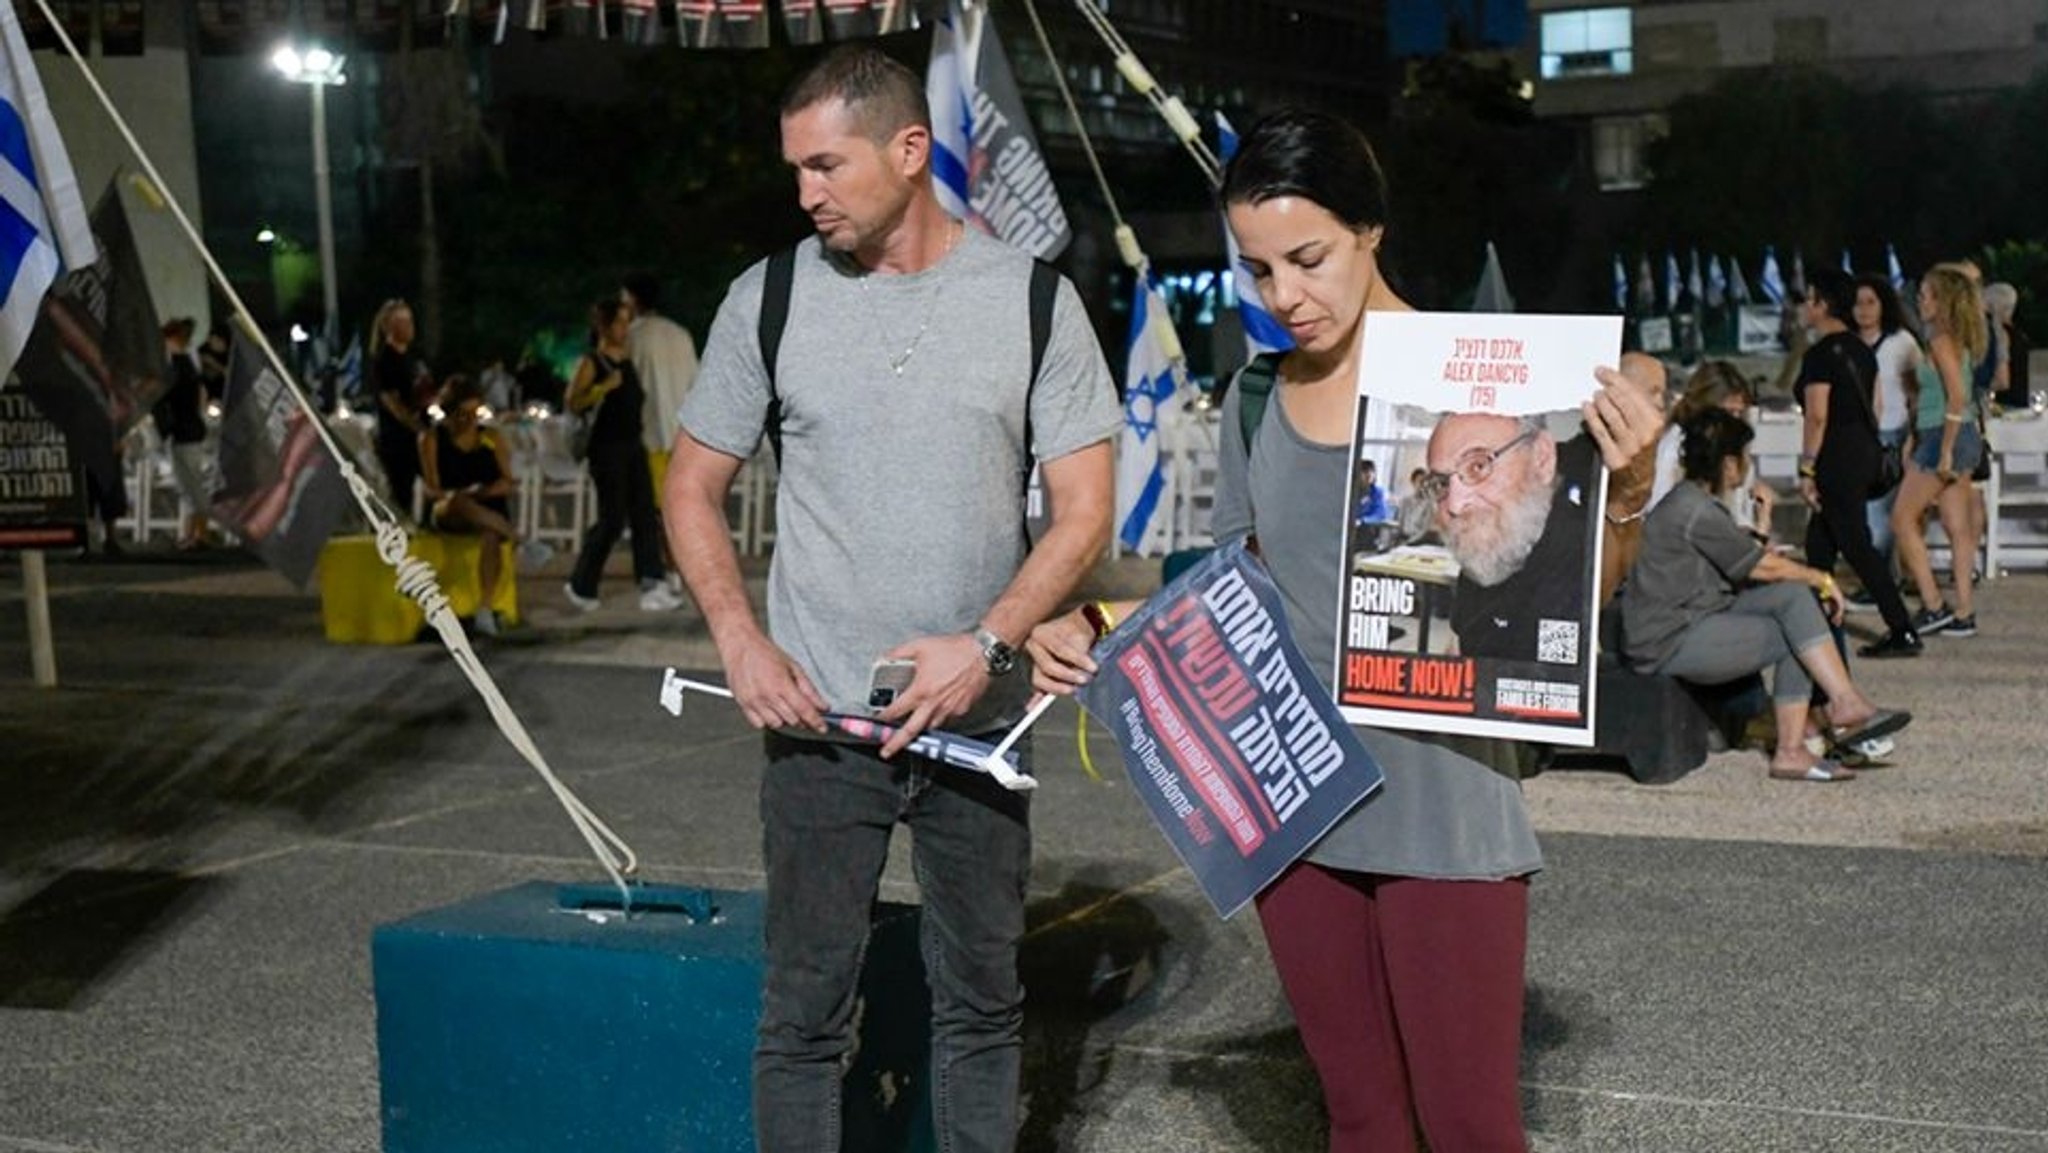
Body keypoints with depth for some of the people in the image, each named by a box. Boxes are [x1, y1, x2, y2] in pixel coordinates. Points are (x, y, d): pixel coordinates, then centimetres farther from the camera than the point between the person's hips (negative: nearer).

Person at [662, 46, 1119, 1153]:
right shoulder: (771, 297, 1)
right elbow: (692, 488, 7)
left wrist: (985, 644, -16)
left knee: (981, 1001, 12)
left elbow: (1083, 509, -1)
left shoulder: (1033, 299, -1)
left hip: (976, 718, 1)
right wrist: (740, 641, -8)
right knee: (805, 1010, 3)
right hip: (816, 720, 0)